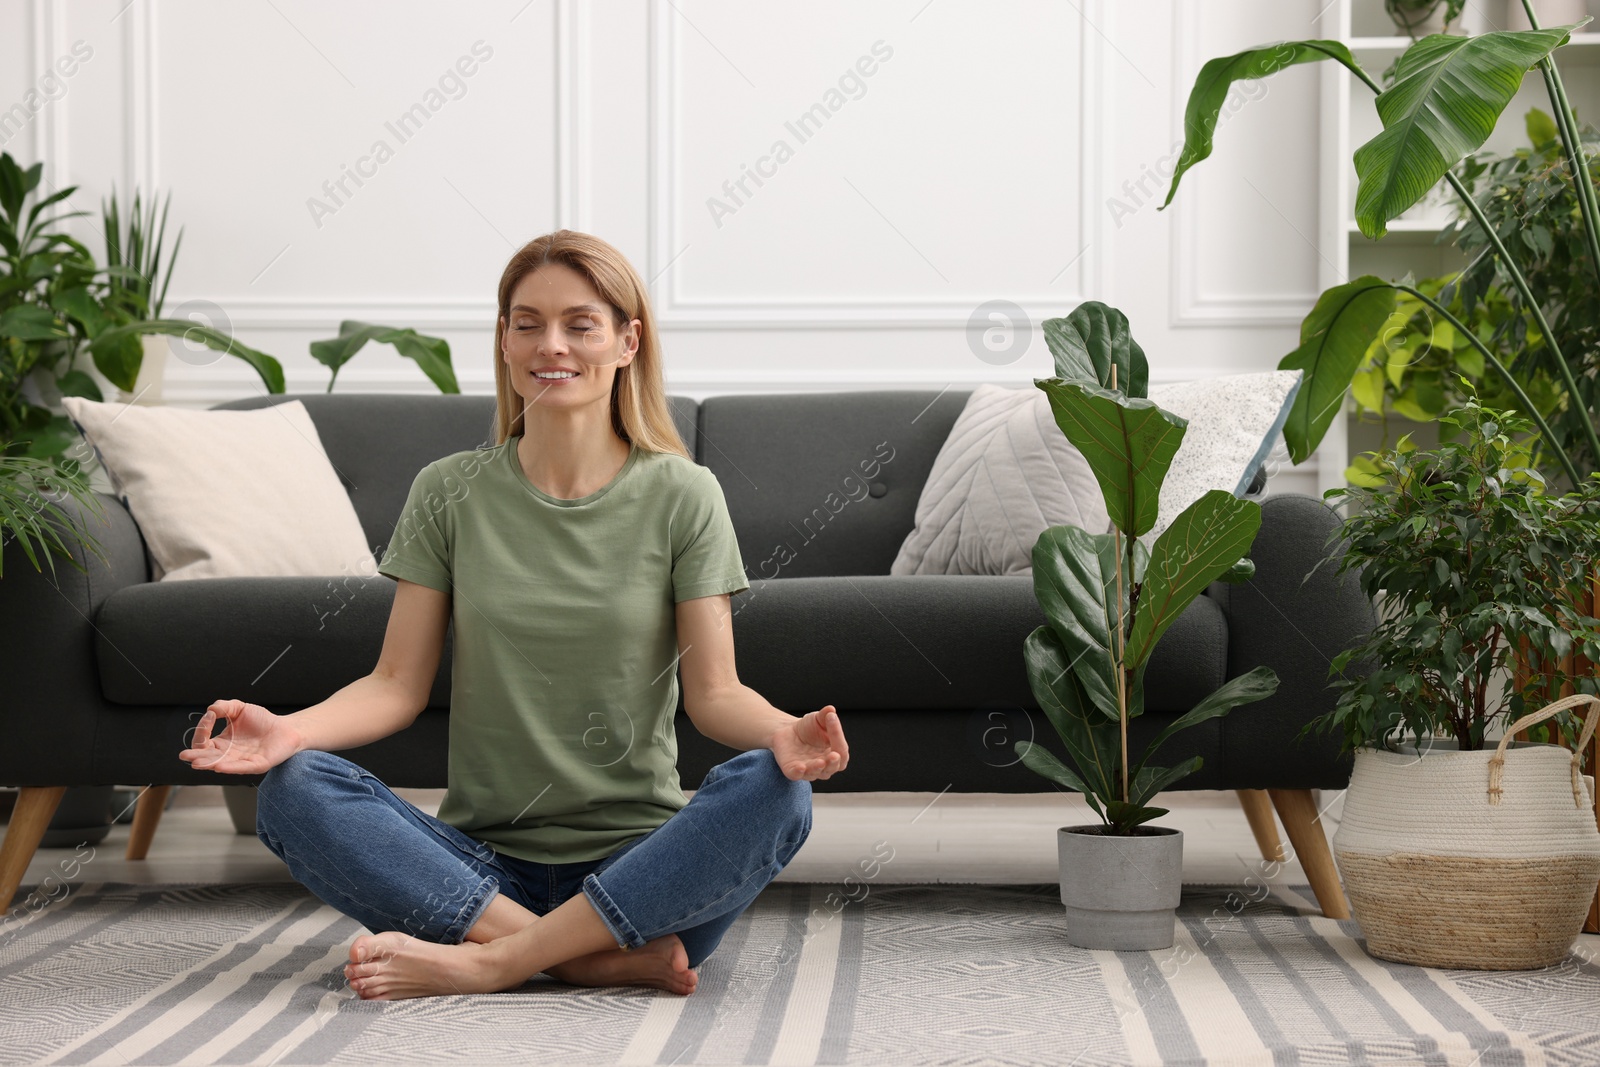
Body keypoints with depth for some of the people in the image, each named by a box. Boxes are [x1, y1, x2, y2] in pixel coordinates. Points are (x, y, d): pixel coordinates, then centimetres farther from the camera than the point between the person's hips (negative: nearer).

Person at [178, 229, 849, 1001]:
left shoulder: (681, 495, 3)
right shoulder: (450, 493, 7)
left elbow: (713, 692, -1)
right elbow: (398, 685, 3)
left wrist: (781, 733, -24)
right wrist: (289, 730, -17)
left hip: (636, 864, -1)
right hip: (483, 863, 1)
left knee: (774, 792, -31)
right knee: (293, 789, -24)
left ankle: (486, 962, -28)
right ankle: (614, 960, -28)